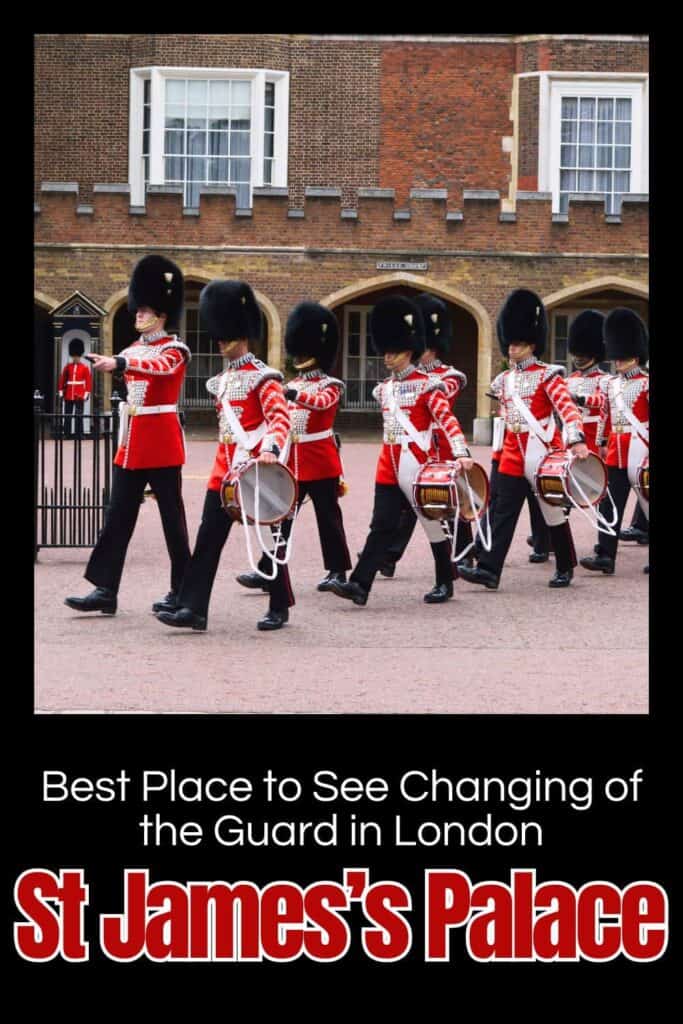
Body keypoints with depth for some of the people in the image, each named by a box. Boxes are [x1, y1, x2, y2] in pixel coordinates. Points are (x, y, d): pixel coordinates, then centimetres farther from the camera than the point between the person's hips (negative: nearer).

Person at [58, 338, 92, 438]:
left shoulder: (85, 367, 2)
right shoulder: (67, 367, 9)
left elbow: (89, 381, 0)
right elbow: (62, 380, 10)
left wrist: (86, 394, -6)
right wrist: (61, 392, 5)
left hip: (79, 396, -3)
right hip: (68, 396, 3)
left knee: (79, 416, -3)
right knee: (67, 416, 4)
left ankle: (79, 433, 0)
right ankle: (67, 433, 8)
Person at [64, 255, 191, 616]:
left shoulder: (175, 349, -10)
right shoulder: (134, 349, 15)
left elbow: (159, 365, -31)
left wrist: (119, 363, -48)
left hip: (162, 444, -7)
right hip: (132, 444, 7)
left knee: (171, 517, 1)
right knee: (117, 517, 2)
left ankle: (182, 590, 10)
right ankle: (105, 590, 1)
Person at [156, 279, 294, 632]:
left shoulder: (263, 378, -9)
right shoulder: (220, 381, 13)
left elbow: (280, 418, -19)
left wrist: (271, 449, -36)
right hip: (224, 470, 7)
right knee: (208, 539, -1)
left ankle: (279, 608, 16)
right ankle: (193, 609, -4)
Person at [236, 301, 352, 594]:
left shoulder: (329, 385, -4)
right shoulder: (290, 386, 14)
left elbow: (323, 402, -28)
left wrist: (296, 395, -43)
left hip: (320, 463, -6)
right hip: (292, 463, 6)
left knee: (328, 517, 2)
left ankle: (337, 571, 12)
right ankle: (268, 572, 1)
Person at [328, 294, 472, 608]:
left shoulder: (426, 385, -8)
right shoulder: (384, 388, 11)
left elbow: (447, 420, -16)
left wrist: (461, 453, -28)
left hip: (418, 466, -5)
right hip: (389, 468, 5)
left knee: (433, 523, 7)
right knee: (381, 526, -3)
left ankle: (445, 584, 19)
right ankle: (360, 585, -11)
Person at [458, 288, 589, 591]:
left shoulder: (547, 375, -7)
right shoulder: (504, 380, 11)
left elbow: (568, 408, -18)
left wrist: (577, 441, -31)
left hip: (542, 452, -5)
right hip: (513, 454, 5)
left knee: (553, 512, 5)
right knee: (503, 513, -3)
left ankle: (565, 568, 19)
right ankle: (489, 569, -8)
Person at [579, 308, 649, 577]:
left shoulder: (646, 384, -5)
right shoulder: (609, 384, 12)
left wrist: (650, 451, -12)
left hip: (639, 451, -5)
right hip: (615, 453, 5)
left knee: (647, 502, 4)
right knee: (609, 505, -2)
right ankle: (605, 556, -6)